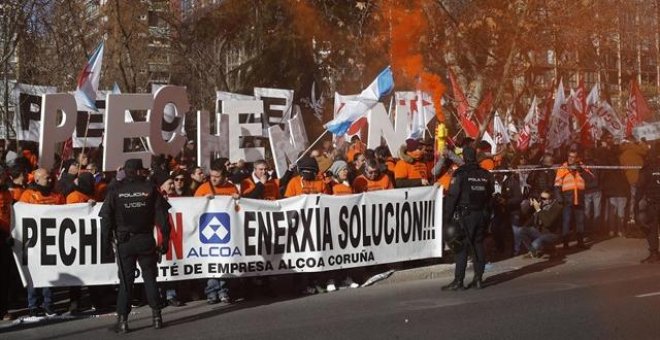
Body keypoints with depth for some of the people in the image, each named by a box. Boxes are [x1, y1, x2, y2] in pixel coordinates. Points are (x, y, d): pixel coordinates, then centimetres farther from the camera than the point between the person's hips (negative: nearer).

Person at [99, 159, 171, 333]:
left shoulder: (115, 191, -1)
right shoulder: (150, 188, -1)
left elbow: (106, 218, -3)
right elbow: (162, 216, -3)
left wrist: (107, 240, 4)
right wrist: (165, 238, 3)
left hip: (124, 241, 0)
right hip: (146, 240, 0)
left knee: (125, 280, 4)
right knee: (150, 278, 12)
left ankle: (122, 320, 0)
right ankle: (156, 315, 11)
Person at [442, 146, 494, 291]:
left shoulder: (460, 174, -9)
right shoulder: (485, 174, 8)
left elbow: (452, 196, -11)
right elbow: (490, 195, 15)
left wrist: (447, 217, -7)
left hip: (465, 215, -5)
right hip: (482, 215, 5)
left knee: (462, 247, -5)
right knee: (478, 246, 11)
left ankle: (458, 281, -7)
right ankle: (478, 279, 14)